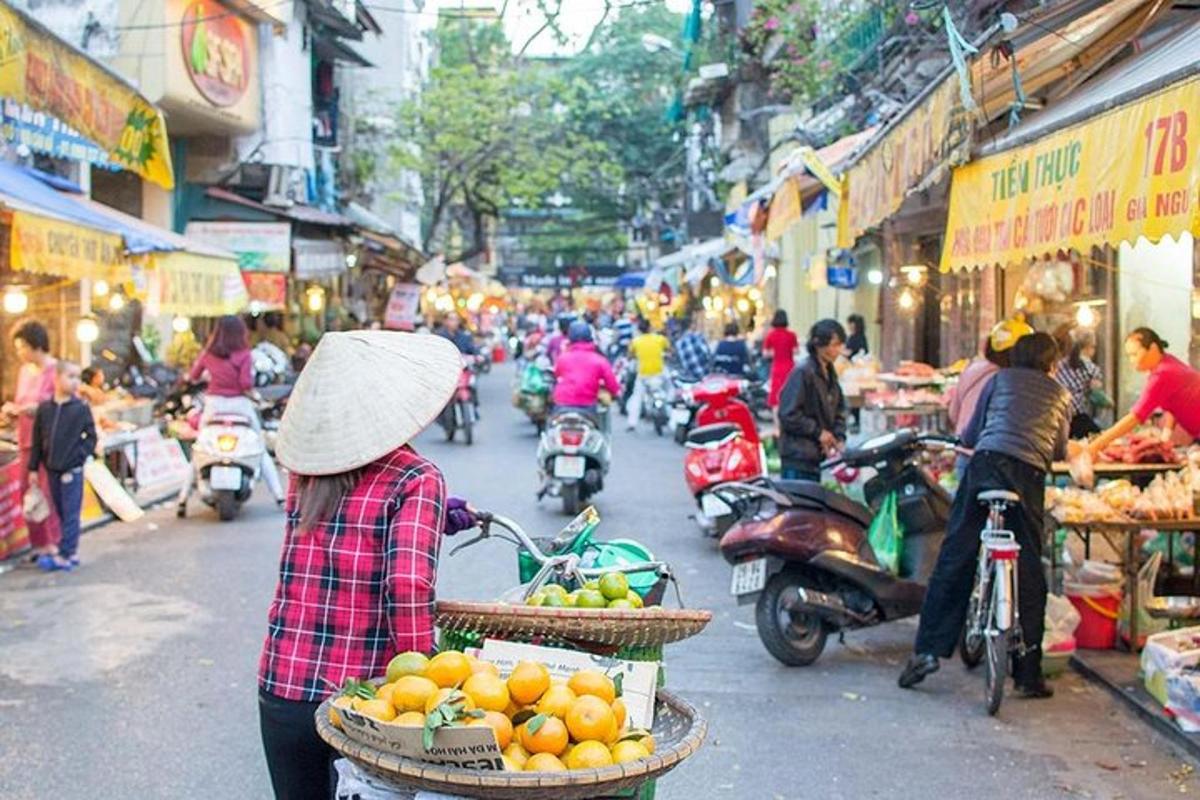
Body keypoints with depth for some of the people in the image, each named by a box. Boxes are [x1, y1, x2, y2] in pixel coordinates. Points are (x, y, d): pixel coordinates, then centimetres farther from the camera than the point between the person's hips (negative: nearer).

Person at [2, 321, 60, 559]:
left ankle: (54, 544, 5)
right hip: (28, 441, 7)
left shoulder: (56, 371, -11)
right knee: (28, 492, 7)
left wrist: (38, 409, -21)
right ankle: (39, 543, 17)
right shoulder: (24, 371, 11)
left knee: (48, 492, -5)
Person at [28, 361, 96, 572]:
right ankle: (71, 553, 20)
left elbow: (91, 437, -2)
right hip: (52, 468, 4)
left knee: (70, 514, -3)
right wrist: (33, 467, 8)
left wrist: (79, 456, -12)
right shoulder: (44, 408, 4)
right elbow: (37, 439, 8)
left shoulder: (81, 408, -5)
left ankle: (65, 556, -1)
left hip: (72, 470, -4)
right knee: (60, 512, 11)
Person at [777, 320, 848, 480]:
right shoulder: (803, 372, -14)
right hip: (798, 456, -9)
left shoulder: (830, 374, 13)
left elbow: (839, 409, 18)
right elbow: (788, 414, -18)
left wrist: (839, 439, 2)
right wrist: (818, 432, -13)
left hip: (817, 454, 9)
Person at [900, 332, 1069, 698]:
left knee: (955, 557, 1)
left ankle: (927, 650, -3)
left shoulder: (1001, 379, 20)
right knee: (1029, 572, 6)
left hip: (986, 463, -1)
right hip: (1030, 476, 1)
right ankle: (1028, 673, 9)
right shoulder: (1060, 394, 23)